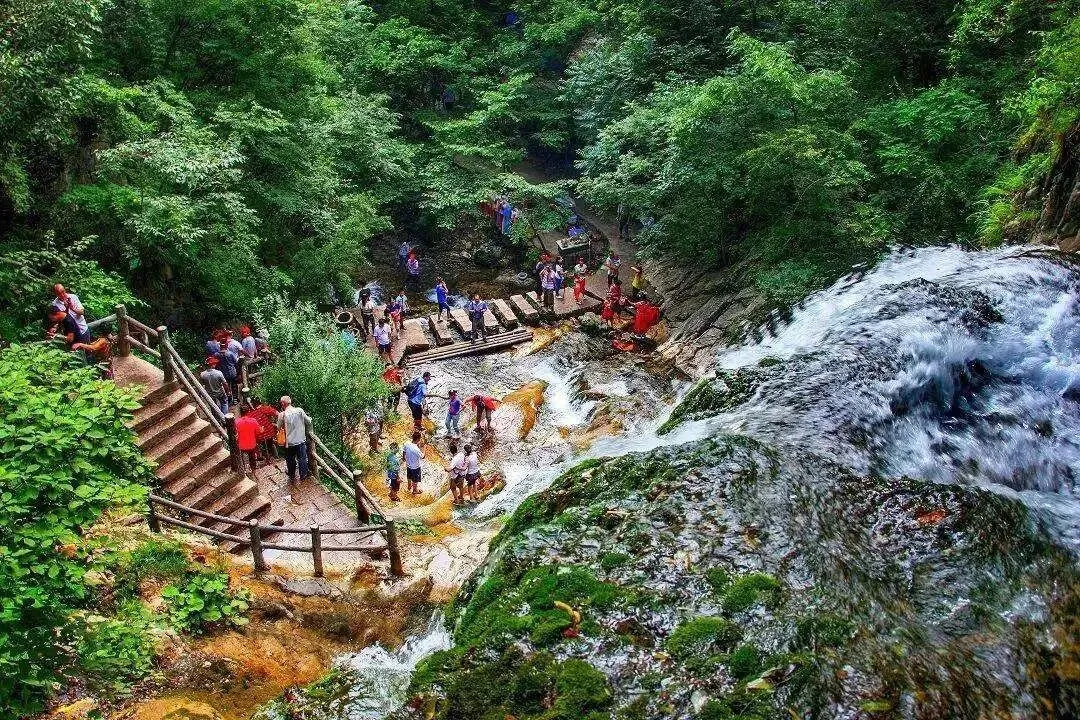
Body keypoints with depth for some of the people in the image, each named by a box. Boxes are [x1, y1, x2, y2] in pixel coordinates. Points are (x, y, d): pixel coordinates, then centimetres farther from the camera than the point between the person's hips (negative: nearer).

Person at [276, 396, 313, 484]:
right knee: (302, 459, 16)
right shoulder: (300, 411, -11)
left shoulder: (282, 415, -14)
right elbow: (308, 422, -1)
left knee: (290, 460, 17)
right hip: (301, 440, 1)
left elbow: (279, 427, 1)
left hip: (289, 442, -1)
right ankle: (303, 476, 27)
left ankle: (292, 478, 29)